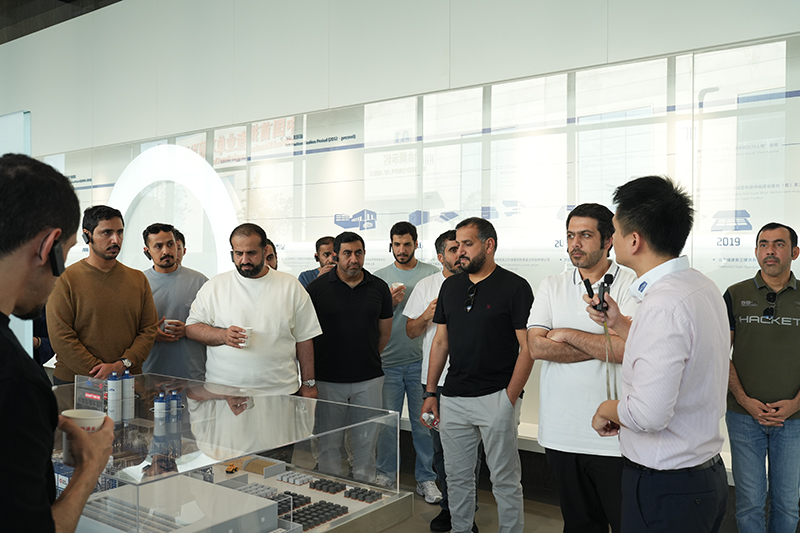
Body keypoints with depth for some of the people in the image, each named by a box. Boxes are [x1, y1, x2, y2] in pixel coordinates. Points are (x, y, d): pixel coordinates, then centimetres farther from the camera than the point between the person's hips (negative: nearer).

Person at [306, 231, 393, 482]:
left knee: (366, 441, 10)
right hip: (328, 380, -1)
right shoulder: (317, 288, -3)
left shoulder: (379, 288, 4)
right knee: (329, 442, 8)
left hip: (369, 380, 2)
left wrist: (367, 359, 12)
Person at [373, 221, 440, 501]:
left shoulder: (433, 274, 4)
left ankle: (426, 479, 17)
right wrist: (388, 303, -9)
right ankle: (385, 474, 24)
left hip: (421, 360, -1)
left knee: (424, 422, 4)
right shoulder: (379, 277, 8)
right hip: (388, 360, 1)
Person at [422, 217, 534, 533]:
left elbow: (527, 348, -8)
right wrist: (430, 393, 9)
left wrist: (510, 398, -13)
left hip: (497, 398, -5)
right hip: (453, 398, 5)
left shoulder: (515, 287, -6)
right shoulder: (450, 286, 11)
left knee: (505, 480, 5)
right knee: (457, 476, 14)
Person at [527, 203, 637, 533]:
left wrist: (567, 335, -9)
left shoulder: (631, 286, -5)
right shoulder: (551, 287, 7)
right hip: (560, 433, 4)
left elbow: (629, 348, -19)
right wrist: (603, 347, -12)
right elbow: (536, 347, -7)